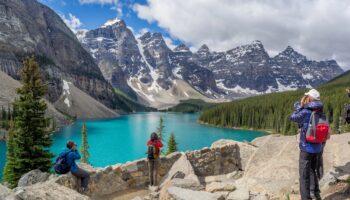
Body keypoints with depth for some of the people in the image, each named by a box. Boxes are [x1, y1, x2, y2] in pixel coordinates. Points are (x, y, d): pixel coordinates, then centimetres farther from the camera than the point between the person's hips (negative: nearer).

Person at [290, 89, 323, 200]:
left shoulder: (305, 112, -19)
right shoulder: (320, 112, -1)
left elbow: (292, 118, -4)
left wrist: (301, 106, 1)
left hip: (306, 148, -6)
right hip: (318, 148, 6)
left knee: (304, 175, 3)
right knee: (313, 171, 24)